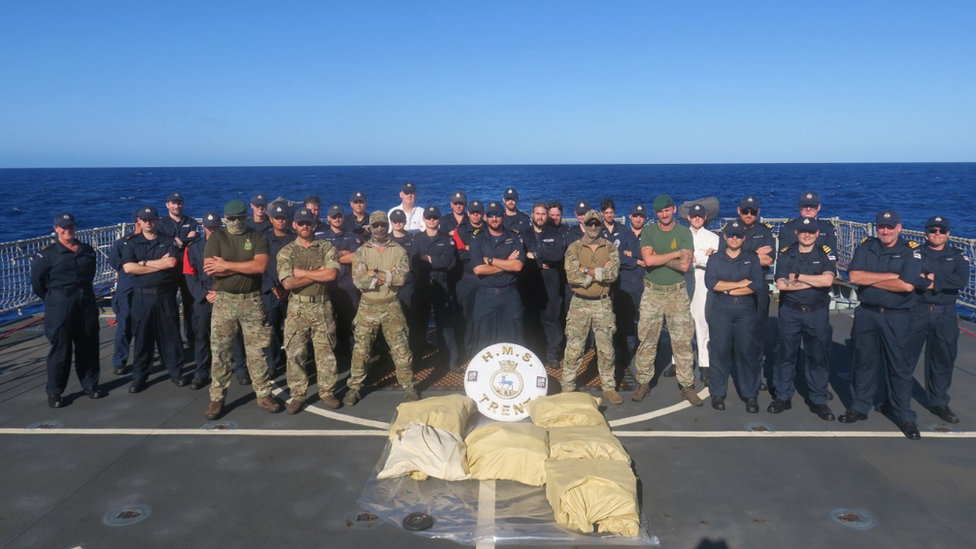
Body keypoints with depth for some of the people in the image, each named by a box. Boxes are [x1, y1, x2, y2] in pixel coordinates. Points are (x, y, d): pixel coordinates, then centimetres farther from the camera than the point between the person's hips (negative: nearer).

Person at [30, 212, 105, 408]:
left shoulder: (87, 250, 7)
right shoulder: (48, 253, -6)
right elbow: (36, 281, -3)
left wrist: (83, 292, 14)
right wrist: (53, 299, 2)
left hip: (86, 302, 4)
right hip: (59, 306, -4)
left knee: (88, 346, 10)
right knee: (60, 349, 0)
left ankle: (90, 384, 23)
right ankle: (54, 392, 10)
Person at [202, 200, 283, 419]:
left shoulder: (258, 237, 2)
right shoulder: (217, 237, 2)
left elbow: (261, 266, -15)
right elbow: (209, 269, -11)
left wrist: (226, 265, -14)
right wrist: (246, 267, -12)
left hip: (252, 301, 0)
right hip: (224, 301, 0)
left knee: (257, 350, 5)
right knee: (220, 351, 3)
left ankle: (264, 394, 14)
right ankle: (217, 398, 12)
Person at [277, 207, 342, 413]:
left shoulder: (327, 248, 3)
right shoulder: (286, 252, 3)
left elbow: (332, 274, -14)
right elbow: (288, 283, -10)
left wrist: (302, 272, -10)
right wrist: (318, 273, -10)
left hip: (323, 307, 0)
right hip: (297, 308, 0)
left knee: (326, 351, 6)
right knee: (295, 353, 2)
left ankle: (327, 392, 18)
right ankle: (297, 395, 13)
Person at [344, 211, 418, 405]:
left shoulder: (398, 251, 0)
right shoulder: (362, 251, 1)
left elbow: (401, 277, -17)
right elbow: (358, 280, -14)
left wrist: (373, 274, -17)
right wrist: (387, 275, -17)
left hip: (391, 307, 0)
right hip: (367, 307, 0)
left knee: (401, 349, 5)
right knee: (361, 350, 6)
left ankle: (408, 386, 18)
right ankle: (354, 388, 18)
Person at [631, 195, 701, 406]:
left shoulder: (684, 232, 0)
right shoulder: (648, 231, 1)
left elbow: (684, 265, -12)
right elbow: (648, 260, -15)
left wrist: (658, 257, -11)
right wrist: (675, 254, -10)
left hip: (676, 292, 0)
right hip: (652, 292, 0)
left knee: (682, 341, 1)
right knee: (647, 340, 3)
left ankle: (687, 385, 10)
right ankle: (644, 383, 14)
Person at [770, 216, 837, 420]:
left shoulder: (826, 253, 0)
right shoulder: (786, 254, 0)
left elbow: (827, 280, -18)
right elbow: (781, 284, -13)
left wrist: (797, 276, -13)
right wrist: (814, 282, -13)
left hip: (817, 313, 0)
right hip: (790, 312, 0)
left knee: (818, 357, 6)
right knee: (786, 355, 8)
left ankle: (819, 401, 17)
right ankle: (783, 397, 19)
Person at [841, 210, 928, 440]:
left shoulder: (911, 251, -5)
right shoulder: (866, 247, 3)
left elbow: (907, 285, -19)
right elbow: (854, 276, -11)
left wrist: (869, 279, -12)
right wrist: (891, 276, -15)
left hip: (897, 318, -3)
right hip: (866, 314, 3)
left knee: (900, 366, 3)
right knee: (864, 362, 12)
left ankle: (905, 416, 15)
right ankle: (859, 407, 25)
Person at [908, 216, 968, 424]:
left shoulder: (958, 257, 7)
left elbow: (962, 280, -10)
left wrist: (935, 279, -15)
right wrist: (929, 282, -21)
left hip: (945, 315, 2)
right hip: (916, 311, -2)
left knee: (943, 359, 9)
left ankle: (939, 403, 21)